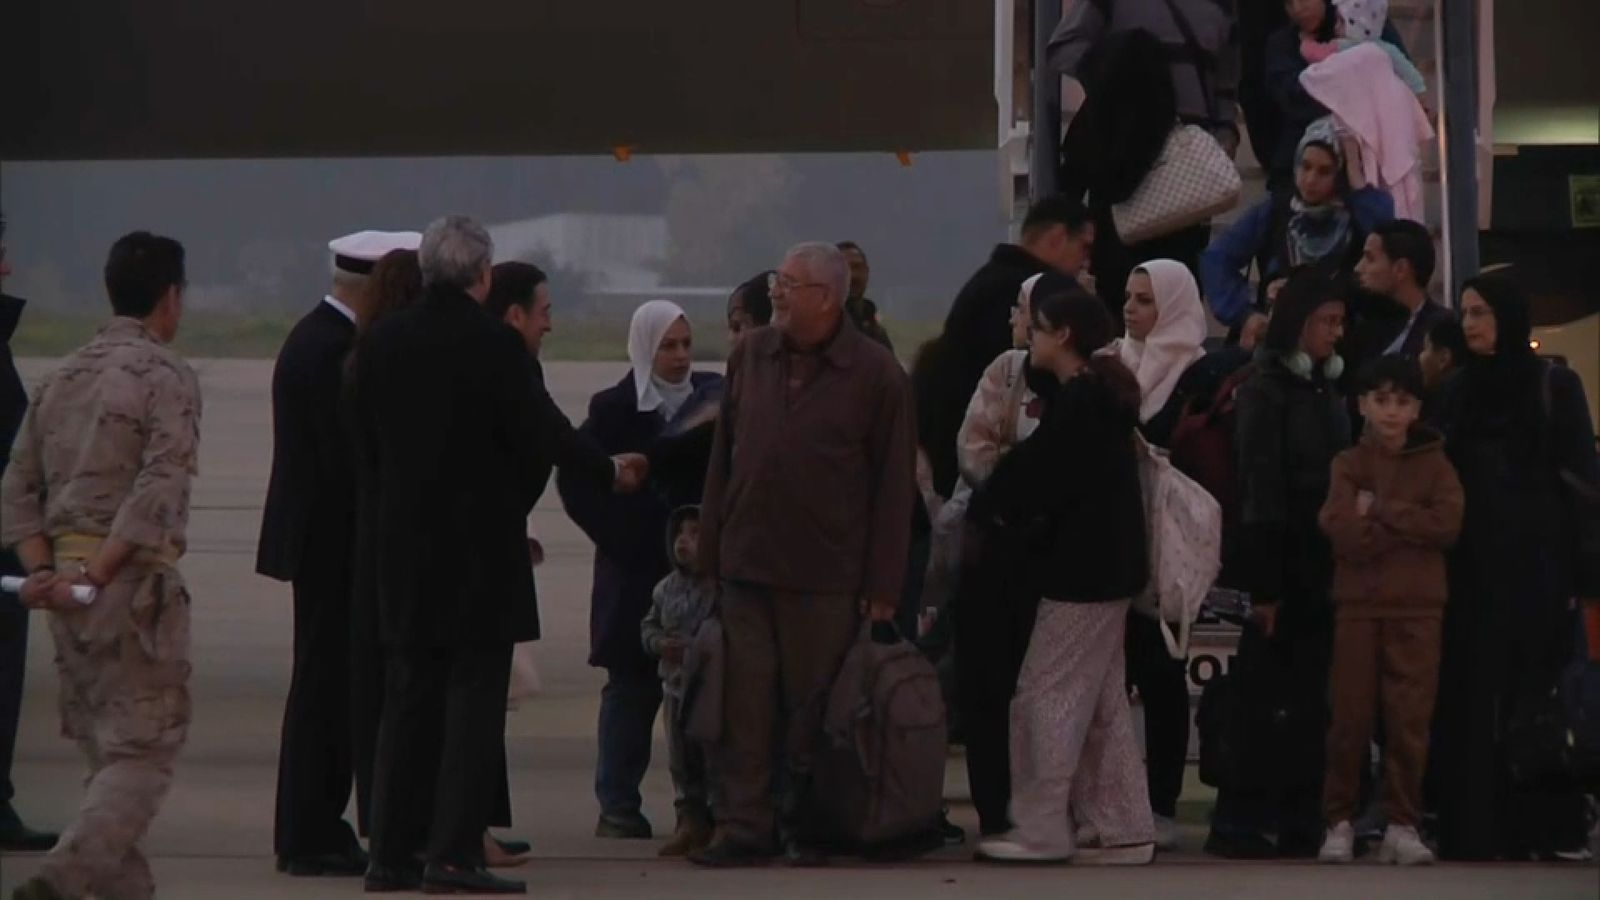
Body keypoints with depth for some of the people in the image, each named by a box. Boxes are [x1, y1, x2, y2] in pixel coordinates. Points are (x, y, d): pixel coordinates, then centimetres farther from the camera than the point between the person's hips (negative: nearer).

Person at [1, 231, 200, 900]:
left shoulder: (63, 376, 13)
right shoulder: (166, 376, -8)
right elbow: (158, 491, -19)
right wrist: (96, 575, -20)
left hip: (63, 576, 7)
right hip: (136, 581, -7)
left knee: (105, 750, 15)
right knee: (145, 751, -5)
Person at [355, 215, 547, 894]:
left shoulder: (381, 343, 2)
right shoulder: (498, 347, -12)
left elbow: (368, 441, 8)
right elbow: (529, 449, -7)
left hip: (403, 542, 5)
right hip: (483, 546, -5)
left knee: (408, 698, 10)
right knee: (474, 697, -2)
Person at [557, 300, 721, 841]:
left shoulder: (714, 399, 7)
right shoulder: (616, 409, 0)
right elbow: (576, 478, -4)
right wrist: (621, 537, -9)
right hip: (638, 572, -2)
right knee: (632, 687, 2)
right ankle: (619, 805, 6)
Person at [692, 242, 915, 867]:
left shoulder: (876, 375, -4)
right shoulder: (751, 357, 10)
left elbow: (893, 486, -3)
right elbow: (723, 458, 14)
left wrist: (883, 585, -6)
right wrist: (710, 551, 10)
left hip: (825, 577, -4)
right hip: (747, 563, 4)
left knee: (812, 709, 2)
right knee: (746, 704, 1)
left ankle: (807, 829, 11)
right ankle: (742, 828, 4)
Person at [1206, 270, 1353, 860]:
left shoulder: (1327, 388, 14)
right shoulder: (1267, 391, -8)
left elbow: (1339, 473, 15)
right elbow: (1260, 490, -13)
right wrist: (1263, 586, -17)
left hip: (1322, 565, 7)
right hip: (1283, 566, -7)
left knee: (1309, 700, 7)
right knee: (1266, 698, -4)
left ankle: (1300, 822, 11)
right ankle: (1238, 823, -1)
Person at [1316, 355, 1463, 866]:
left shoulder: (1435, 464, 9)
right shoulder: (1349, 464, 7)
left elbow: (1447, 525, -8)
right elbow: (1343, 532, -9)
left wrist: (1379, 510, -9)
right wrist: (1410, 526, -10)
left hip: (1417, 609, 0)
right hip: (1358, 606, 0)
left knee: (1410, 719, -2)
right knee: (1350, 717, 0)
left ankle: (1402, 826, 3)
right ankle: (1339, 823, 7)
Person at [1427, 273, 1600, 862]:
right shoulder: (1459, 392, 12)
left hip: (1536, 564, -3)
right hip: (1471, 566, 3)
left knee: (1538, 690, -3)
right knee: (1472, 696, -1)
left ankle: (1549, 826, 0)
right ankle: (1474, 827, -2)